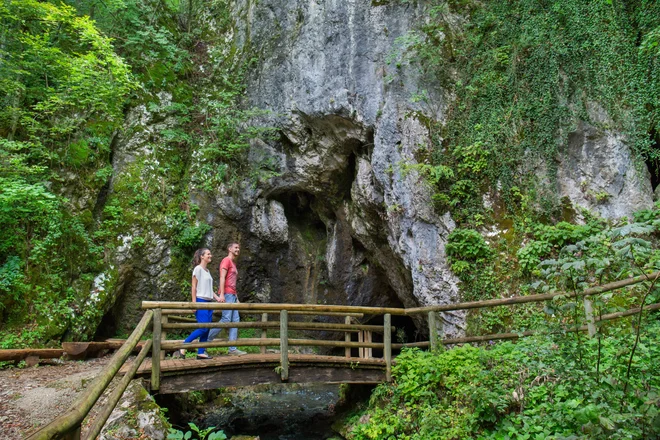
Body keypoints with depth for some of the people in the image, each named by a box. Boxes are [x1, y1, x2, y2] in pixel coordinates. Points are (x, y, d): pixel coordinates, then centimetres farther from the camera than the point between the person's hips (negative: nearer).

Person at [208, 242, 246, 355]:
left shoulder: (233, 263, 24)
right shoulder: (226, 260, -4)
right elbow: (222, 277, -14)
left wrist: (236, 297, 18)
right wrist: (221, 294, -22)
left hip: (232, 295, 9)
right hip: (226, 294, -9)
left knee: (235, 320, 2)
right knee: (226, 319, -13)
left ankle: (232, 348, 1)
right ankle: (206, 340, -3)